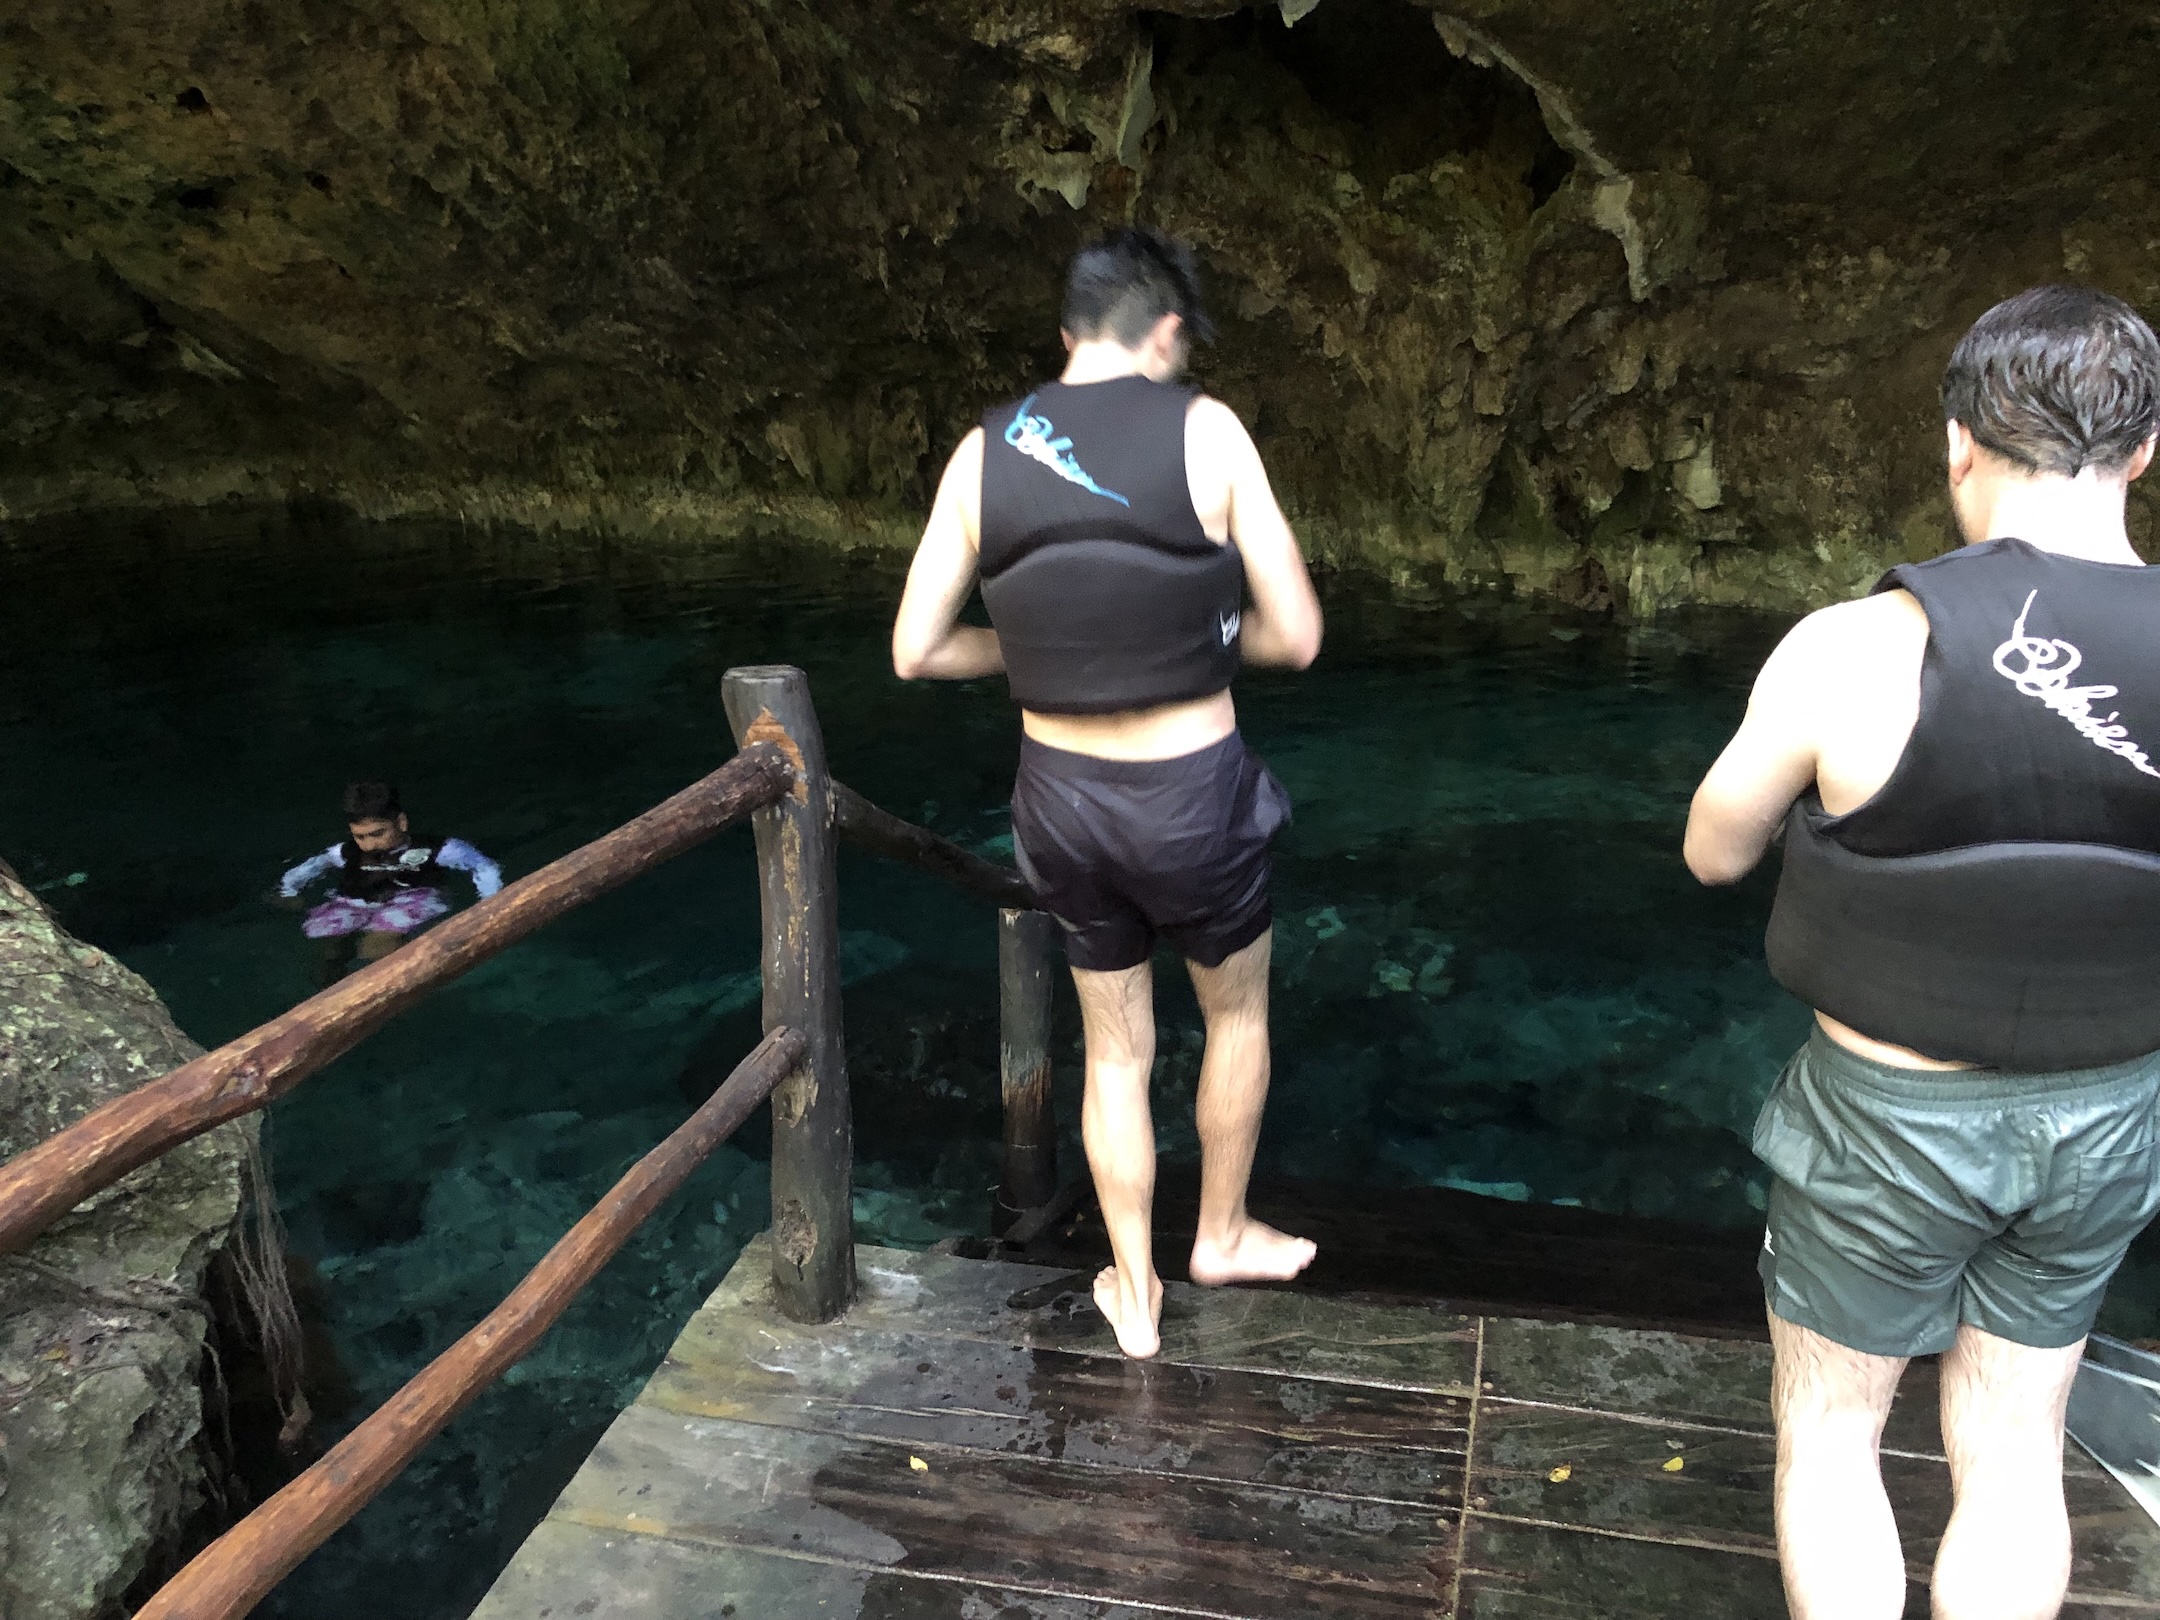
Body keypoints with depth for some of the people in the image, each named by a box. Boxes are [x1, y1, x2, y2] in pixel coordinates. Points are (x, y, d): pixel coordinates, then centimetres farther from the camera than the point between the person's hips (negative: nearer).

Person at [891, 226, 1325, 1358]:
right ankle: (1223, 1234, 44)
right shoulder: (1202, 430, -11)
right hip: (1190, 794, -3)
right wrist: (1194, 640, 7)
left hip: (1061, 794, 3)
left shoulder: (984, 453, -2)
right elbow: (1294, 634, -11)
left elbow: (917, 650, -1)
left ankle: (1135, 1296, 36)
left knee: (1114, 1050, 22)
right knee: (1236, 1010, 26)